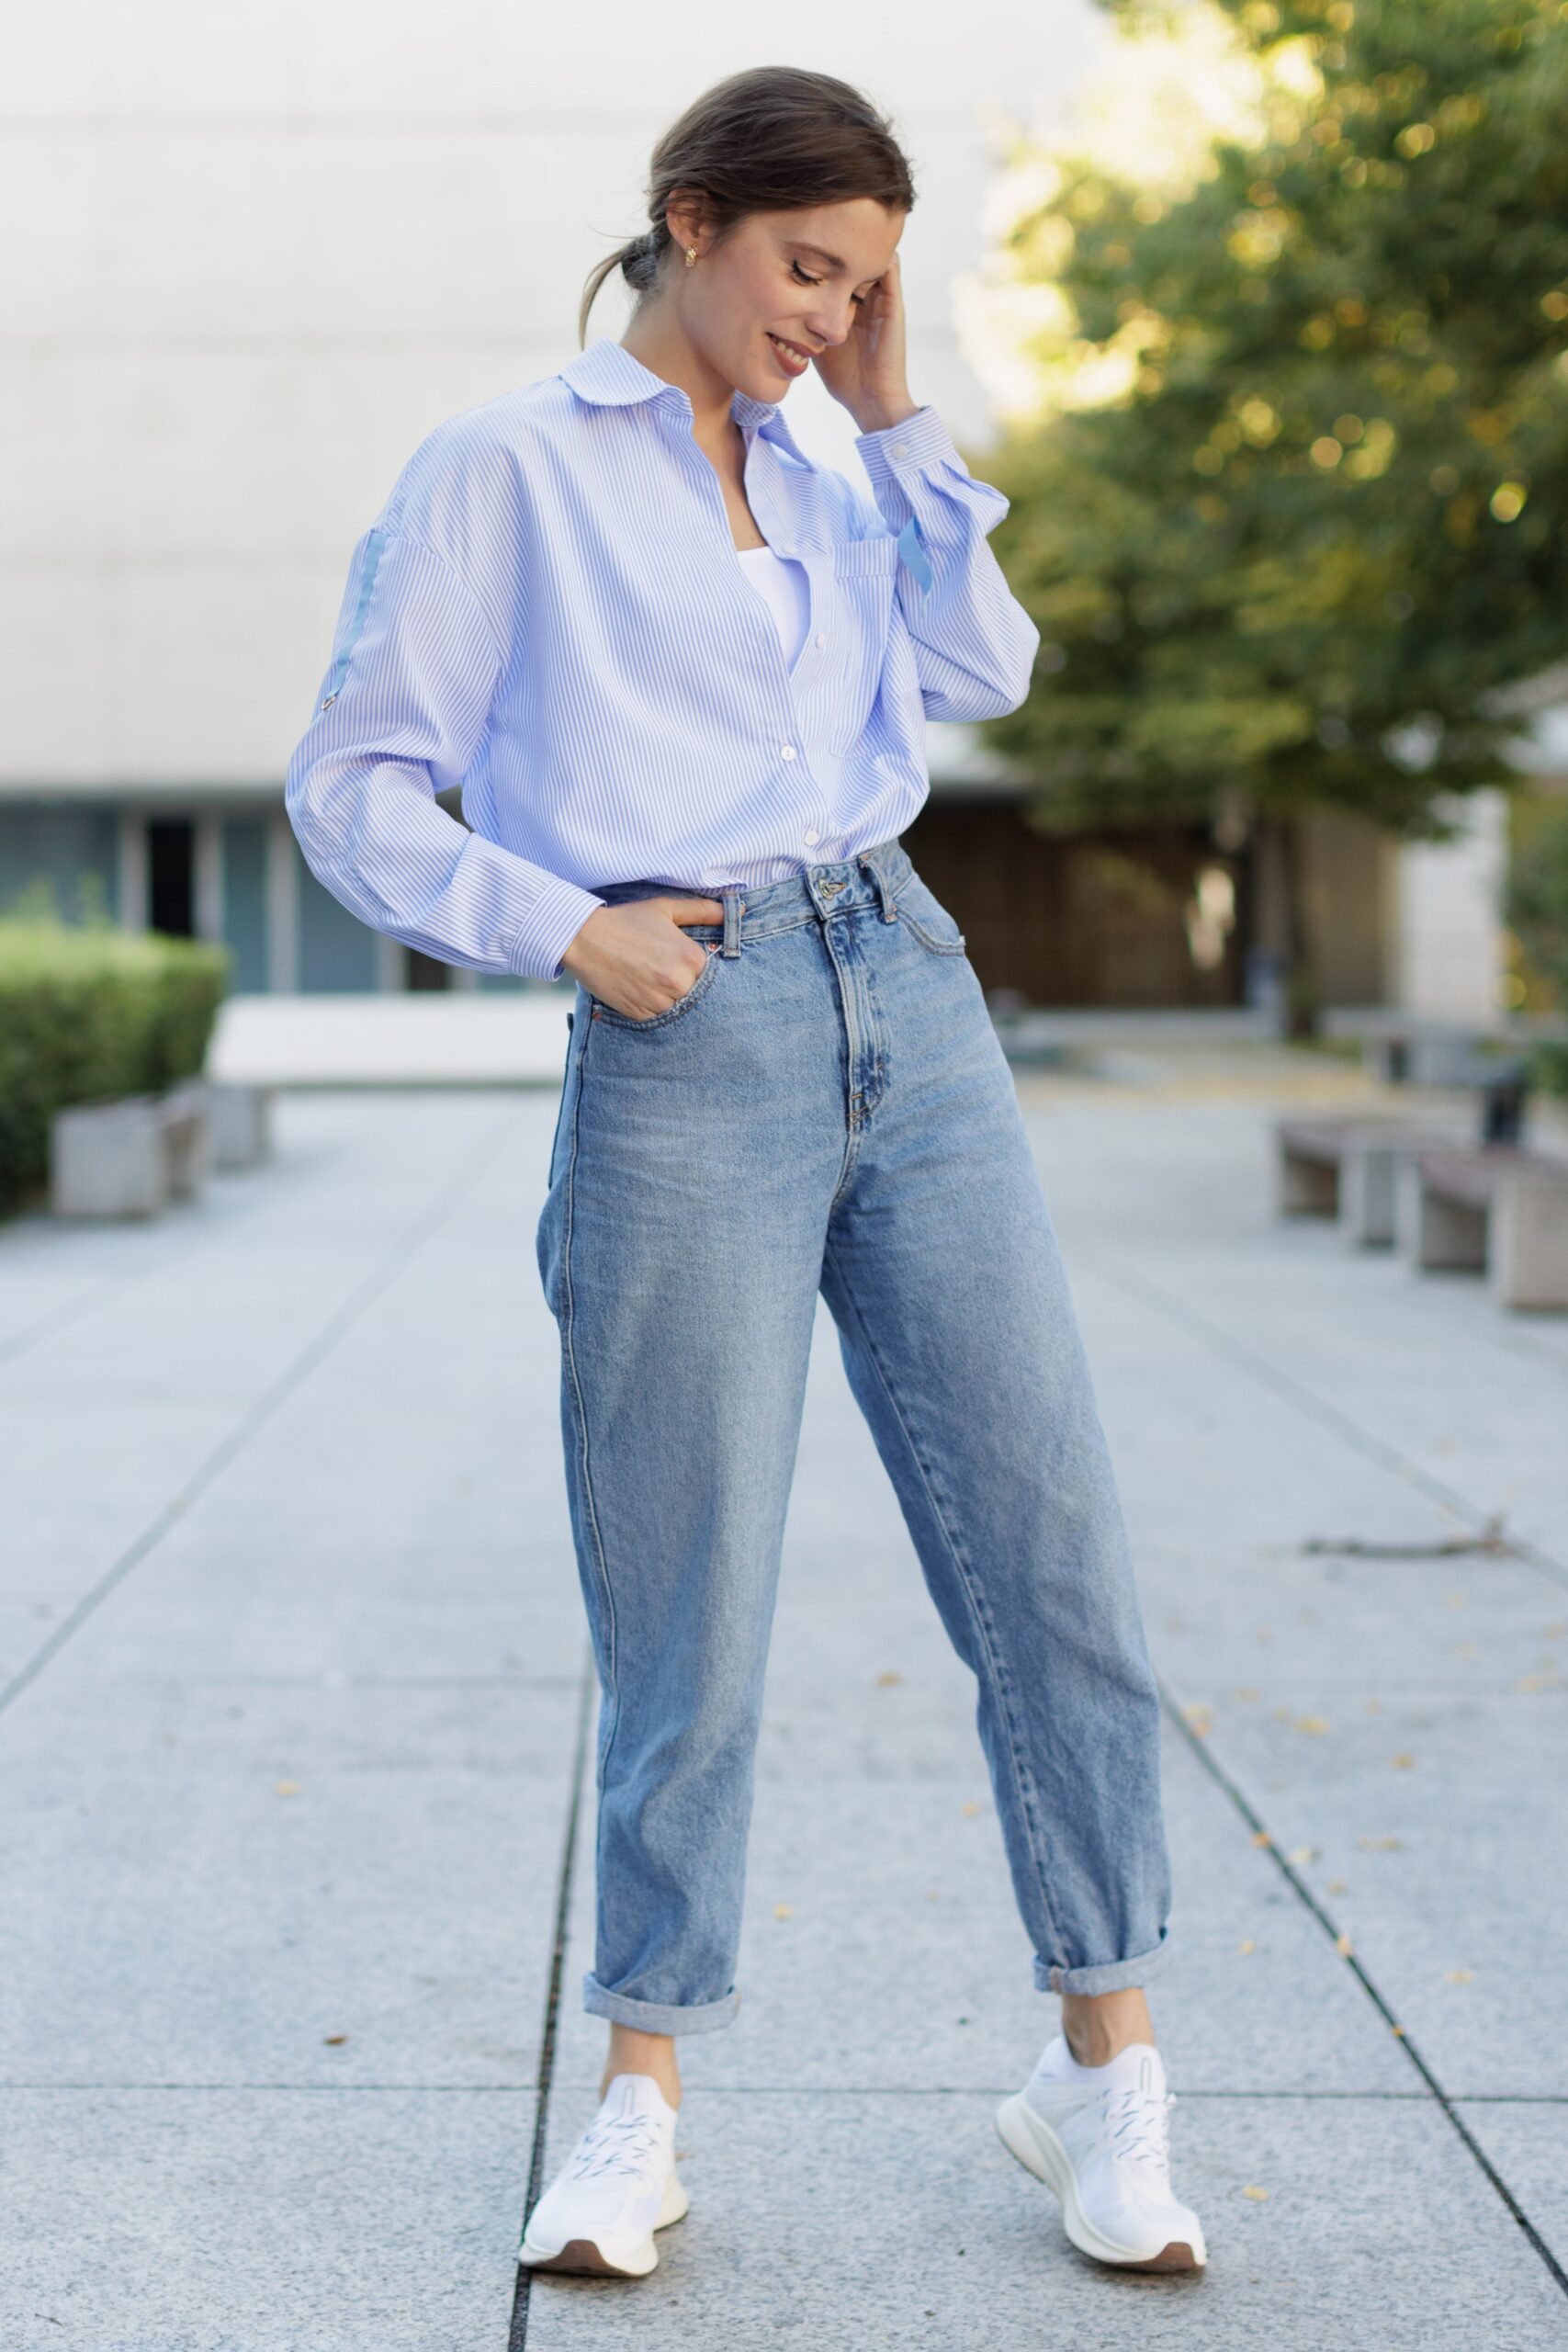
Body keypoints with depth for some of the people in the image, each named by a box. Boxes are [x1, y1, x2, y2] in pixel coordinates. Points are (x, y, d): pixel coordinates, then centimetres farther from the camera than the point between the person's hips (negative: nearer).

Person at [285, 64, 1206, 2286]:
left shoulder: (819, 478, 20)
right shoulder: (511, 466, 3)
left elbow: (986, 669, 8)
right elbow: (356, 781, 0)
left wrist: (895, 419, 8)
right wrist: (564, 928, -11)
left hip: (910, 1001, 5)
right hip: (688, 1047, -5)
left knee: (1052, 1536, 2)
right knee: (690, 1601, 0)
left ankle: (1104, 2065, 14)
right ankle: (643, 2098, 17)